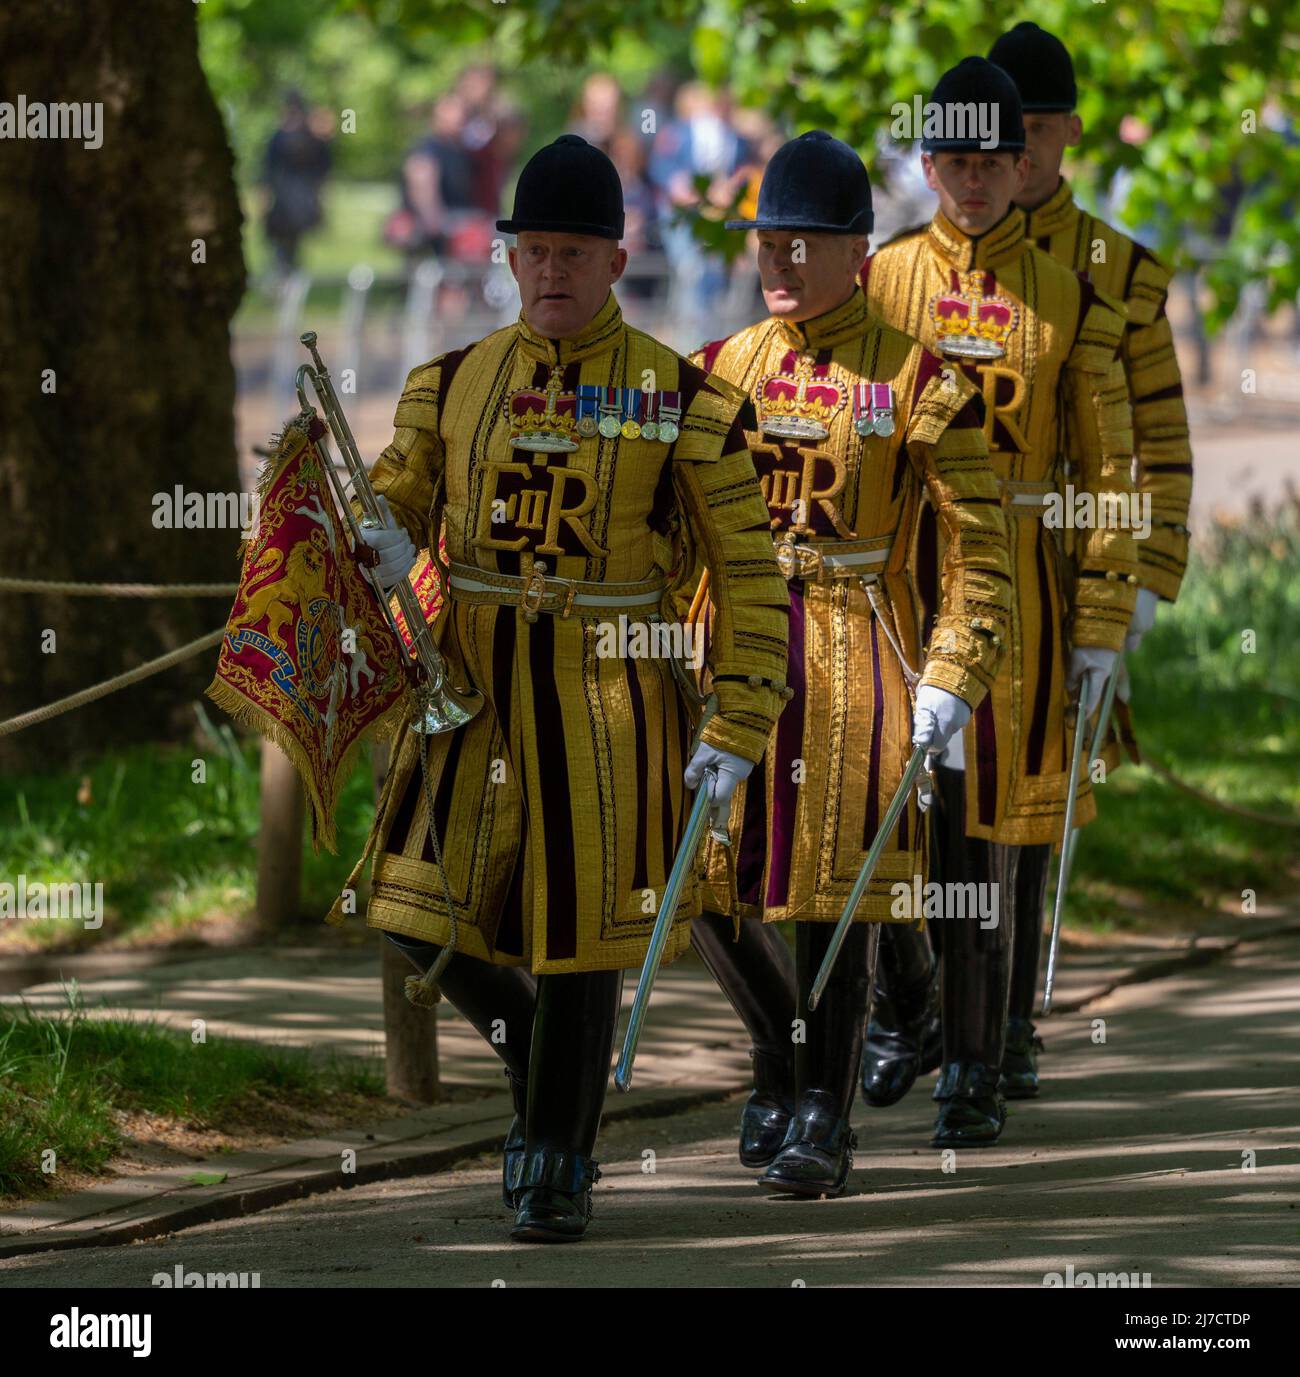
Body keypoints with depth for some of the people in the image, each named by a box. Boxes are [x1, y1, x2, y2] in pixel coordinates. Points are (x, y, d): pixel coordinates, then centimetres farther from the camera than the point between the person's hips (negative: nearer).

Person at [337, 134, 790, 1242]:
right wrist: (385, 544, -14)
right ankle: (538, 1055, 26)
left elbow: (751, 577, -1)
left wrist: (738, 730, -7)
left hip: (607, 693, -3)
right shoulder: (454, 384, 6)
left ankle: (557, 1168, 13)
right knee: (426, 906, -3)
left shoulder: (681, 400, -3)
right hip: (474, 688, 3)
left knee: (579, 924, -1)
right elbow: (393, 504, 11)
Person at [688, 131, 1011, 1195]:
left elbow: (982, 548, -3)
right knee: (709, 882, 3)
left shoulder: (913, 380, -3)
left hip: (856, 657, -4)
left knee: (832, 891, -6)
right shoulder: (724, 371, 10)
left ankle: (823, 1119, 2)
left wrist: (952, 684, -12)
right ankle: (784, 1058, 28)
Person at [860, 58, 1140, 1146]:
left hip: (1016, 580, -1)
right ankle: (907, 1001, 24)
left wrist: (1103, 624, -2)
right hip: (894, 576, 1)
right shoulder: (877, 281, 6)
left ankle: (977, 1069, 7)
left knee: (993, 823, 0)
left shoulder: (1068, 302, 4)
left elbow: (1107, 469, 4)